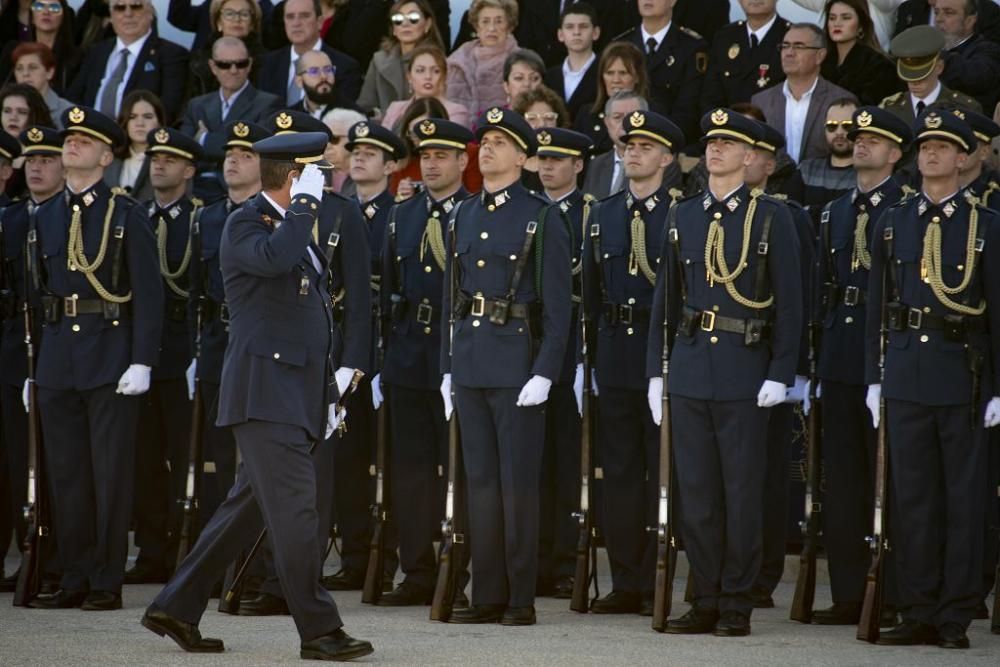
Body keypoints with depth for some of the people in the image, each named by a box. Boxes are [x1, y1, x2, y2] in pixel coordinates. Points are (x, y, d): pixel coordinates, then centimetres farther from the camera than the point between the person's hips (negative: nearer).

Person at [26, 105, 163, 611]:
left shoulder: (127, 215, -3)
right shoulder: (45, 217, 12)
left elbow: (148, 293, -7)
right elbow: (38, 288, 16)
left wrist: (142, 361, -15)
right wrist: (43, 353, 9)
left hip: (111, 357, -5)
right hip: (58, 359, 5)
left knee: (111, 472, -2)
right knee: (66, 473, 6)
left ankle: (108, 582, 2)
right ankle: (75, 579, 13)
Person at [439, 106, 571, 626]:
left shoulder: (541, 218, -4)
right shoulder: (463, 218, 14)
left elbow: (557, 303, -8)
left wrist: (545, 373, -15)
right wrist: (448, 369, 12)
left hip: (518, 363, -6)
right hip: (470, 363, 6)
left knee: (518, 483, -3)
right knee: (480, 480, 7)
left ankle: (522, 598, 1)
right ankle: (488, 596, 11)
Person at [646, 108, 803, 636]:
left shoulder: (771, 218, -1)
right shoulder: (683, 217, 11)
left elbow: (789, 301, -3)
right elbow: (666, 297, 13)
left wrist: (780, 374, -9)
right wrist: (656, 371, 9)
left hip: (745, 373, -4)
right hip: (690, 369, 4)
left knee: (742, 490, 0)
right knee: (695, 490, 5)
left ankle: (737, 604, 6)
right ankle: (706, 599, 11)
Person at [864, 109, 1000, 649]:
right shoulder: (891, 225, 10)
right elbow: (877, 307, 11)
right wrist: (875, 378, 6)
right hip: (905, 375, 3)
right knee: (911, 497, 3)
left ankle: (956, 617, 5)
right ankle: (919, 614, 9)